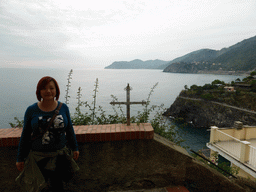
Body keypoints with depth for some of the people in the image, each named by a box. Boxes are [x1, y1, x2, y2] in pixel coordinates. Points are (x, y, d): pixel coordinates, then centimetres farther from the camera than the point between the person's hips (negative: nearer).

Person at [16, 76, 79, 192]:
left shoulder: (63, 108, -5)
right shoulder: (31, 110, -7)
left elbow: (70, 130, 4)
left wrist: (74, 148, 9)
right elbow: (25, 135, 0)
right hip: (38, 157, 0)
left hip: (59, 155, 1)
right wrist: (20, 158, 4)